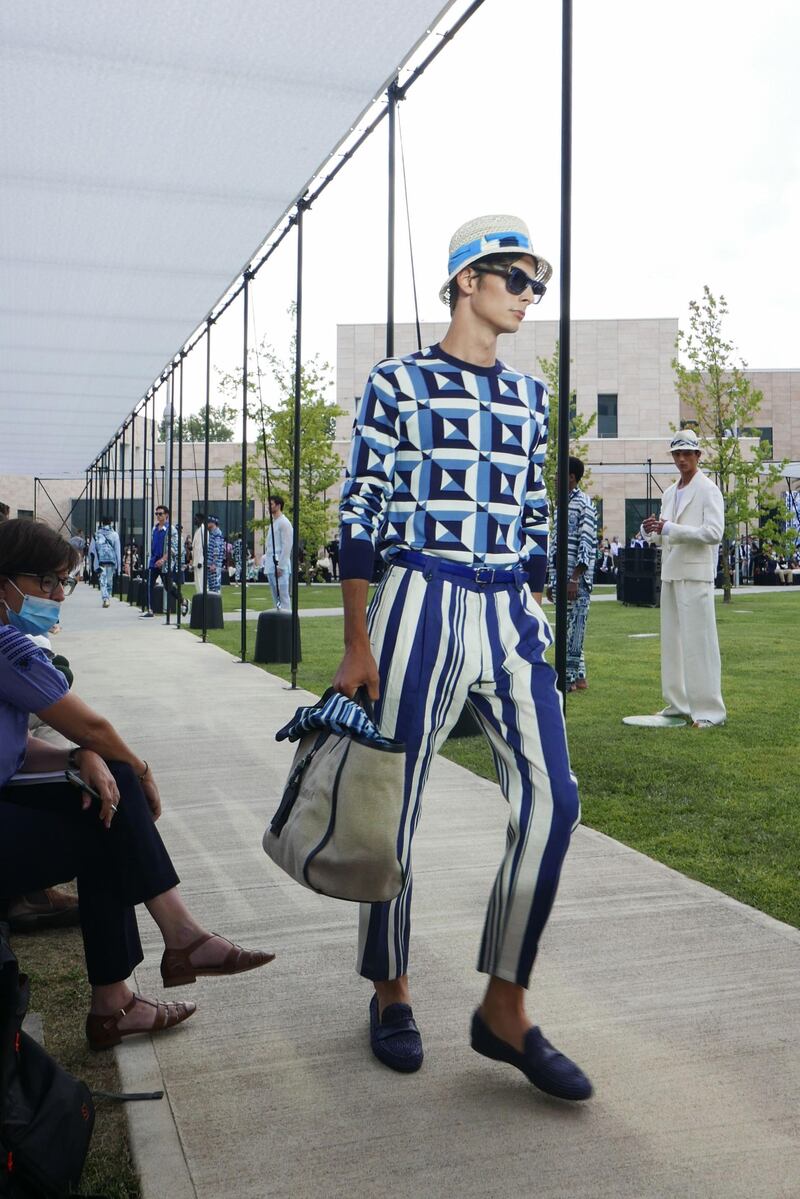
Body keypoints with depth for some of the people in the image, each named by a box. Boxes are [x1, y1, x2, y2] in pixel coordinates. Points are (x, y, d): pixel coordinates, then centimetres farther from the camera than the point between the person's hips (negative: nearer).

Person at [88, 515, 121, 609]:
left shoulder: (96, 534, 5)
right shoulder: (115, 534, 4)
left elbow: (91, 550, 5)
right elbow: (118, 551, 2)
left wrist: (94, 564, 11)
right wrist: (118, 566, 4)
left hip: (100, 561, 0)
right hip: (111, 560, 0)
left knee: (103, 581, -2)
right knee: (109, 581, 12)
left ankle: (105, 598, -18)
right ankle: (108, 599, 18)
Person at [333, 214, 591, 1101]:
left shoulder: (529, 395, 16)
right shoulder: (397, 383, 0)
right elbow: (358, 515, -3)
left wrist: (532, 619, 14)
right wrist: (358, 646, -8)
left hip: (508, 611, 5)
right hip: (419, 601, -5)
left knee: (551, 797, -7)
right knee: (395, 804, 3)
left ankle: (504, 1009, 6)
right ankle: (391, 993, 24)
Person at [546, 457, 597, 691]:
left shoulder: (584, 504, -8)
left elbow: (587, 543, -14)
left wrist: (575, 578, -19)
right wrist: (550, 580, 19)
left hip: (577, 578, -9)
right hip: (560, 576, 9)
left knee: (573, 628, -6)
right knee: (565, 628, 11)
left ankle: (570, 677, -2)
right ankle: (578, 676, 17)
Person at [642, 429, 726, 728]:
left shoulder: (708, 490, -4)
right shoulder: (669, 493, 18)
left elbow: (714, 532, -16)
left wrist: (669, 529, -21)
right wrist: (652, 531, -1)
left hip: (696, 575, -7)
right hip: (670, 574, 7)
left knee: (699, 642, -7)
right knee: (672, 640, 9)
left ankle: (708, 710, -4)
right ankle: (679, 703, 18)